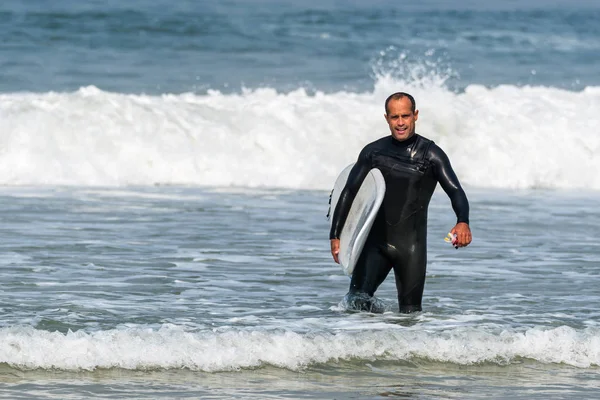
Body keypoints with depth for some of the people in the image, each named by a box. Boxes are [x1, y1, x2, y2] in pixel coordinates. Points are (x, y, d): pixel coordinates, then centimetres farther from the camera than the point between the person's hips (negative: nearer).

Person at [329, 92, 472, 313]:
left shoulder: (431, 155, -3)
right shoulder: (373, 152, 5)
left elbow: (455, 192, -14)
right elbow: (349, 192, 11)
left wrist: (463, 222, -35)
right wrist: (335, 235, 3)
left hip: (411, 244, -1)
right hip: (376, 240, 1)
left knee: (410, 312, -2)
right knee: (358, 299, -15)